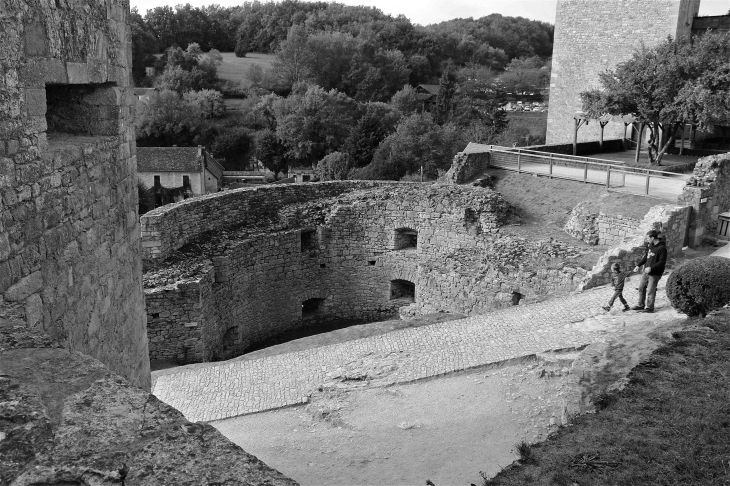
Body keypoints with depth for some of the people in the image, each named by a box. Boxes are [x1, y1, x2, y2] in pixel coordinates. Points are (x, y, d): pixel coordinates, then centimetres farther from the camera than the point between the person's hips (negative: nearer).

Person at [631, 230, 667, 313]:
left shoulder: (661, 248, -19)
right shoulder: (650, 245, 7)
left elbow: (662, 262, -20)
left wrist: (651, 268, -26)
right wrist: (638, 265, 10)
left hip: (655, 273, -8)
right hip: (646, 271, 8)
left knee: (650, 291, -1)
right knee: (641, 288, 14)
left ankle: (649, 307, 11)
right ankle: (640, 305, 27)